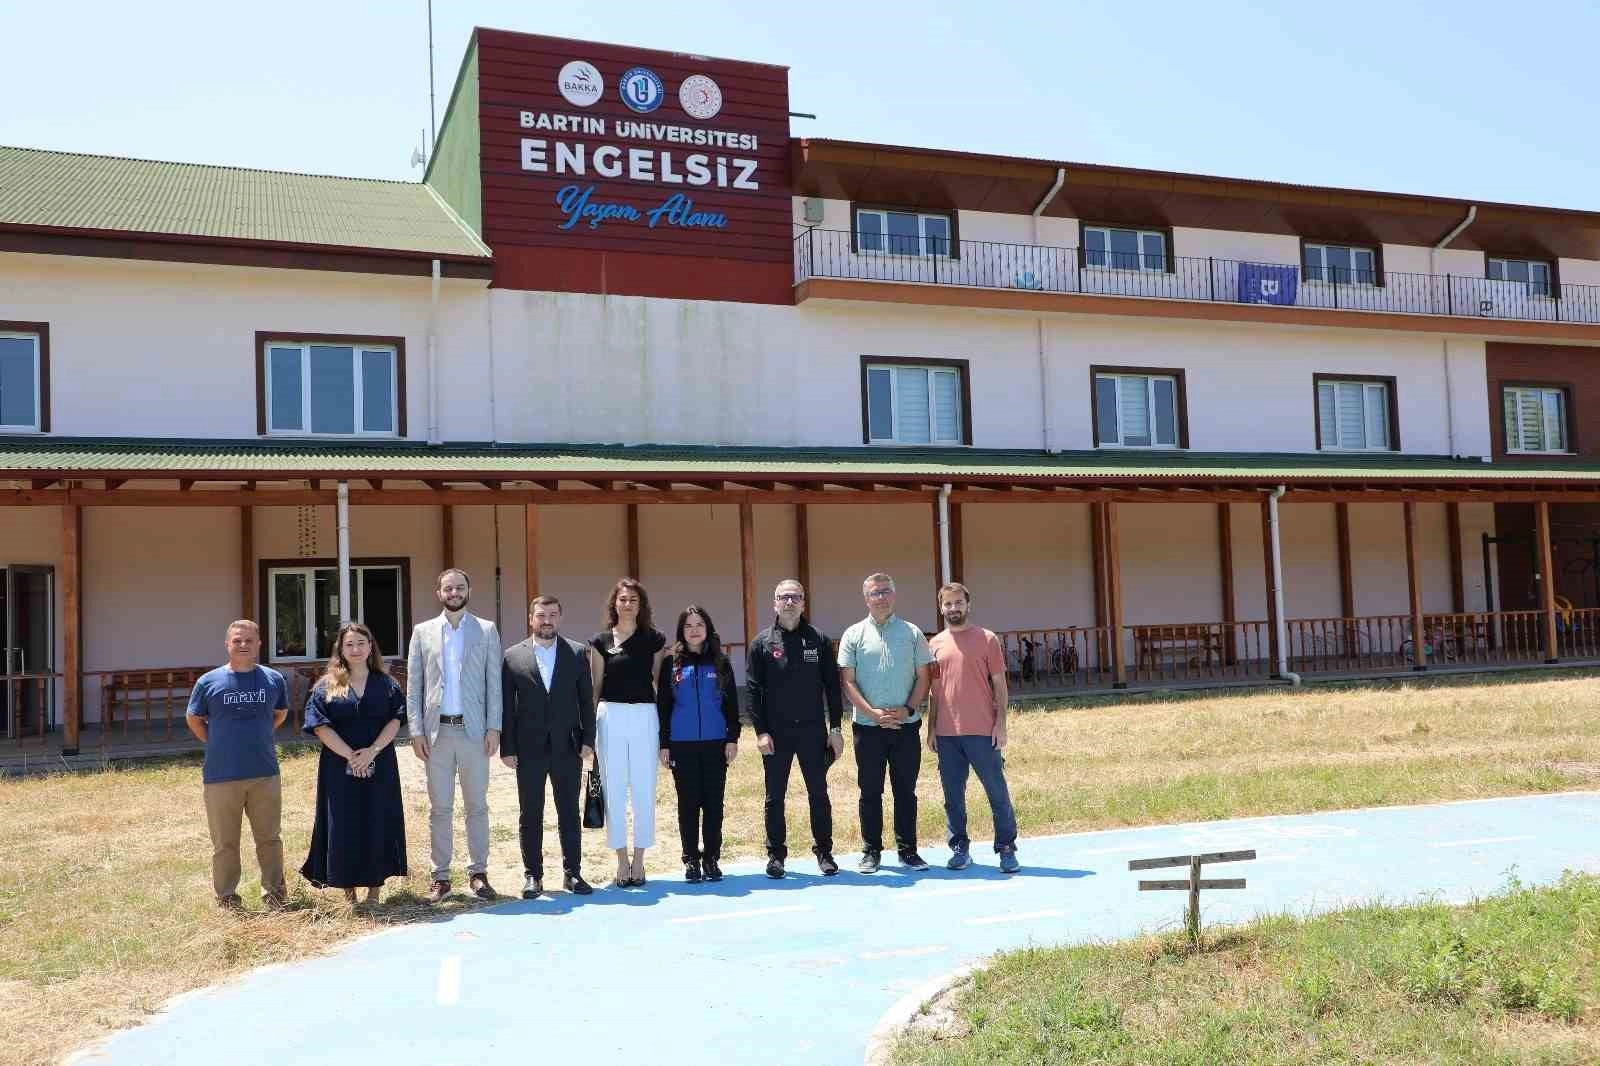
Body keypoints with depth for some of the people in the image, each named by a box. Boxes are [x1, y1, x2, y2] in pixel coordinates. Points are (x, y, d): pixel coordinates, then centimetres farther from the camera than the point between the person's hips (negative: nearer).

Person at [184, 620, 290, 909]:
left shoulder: (273, 679, 3)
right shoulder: (209, 681, -2)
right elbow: (193, 719, 10)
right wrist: (219, 744, 5)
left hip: (265, 774, 2)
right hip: (220, 776, -1)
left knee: (270, 838, 10)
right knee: (224, 843, 7)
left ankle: (274, 894, 22)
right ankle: (226, 898, 19)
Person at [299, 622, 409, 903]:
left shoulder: (386, 684, 7)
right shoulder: (327, 686, 4)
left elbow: (395, 720, -2)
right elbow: (321, 726, -5)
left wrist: (372, 751, -16)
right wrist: (350, 755, -15)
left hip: (379, 766, 1)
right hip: (340, 767, -1)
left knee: (378, 824, 2)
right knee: (344, 826, 1)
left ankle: (374, 891, 11)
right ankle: (348, 890, 11)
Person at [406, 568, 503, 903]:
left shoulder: (487, 630, 5)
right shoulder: (423, 631, 7)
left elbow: (494, 682, 3)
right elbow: (413, 684, 5)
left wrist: (493, 727, -5)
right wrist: (416, 730, -2)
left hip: (474, 730, -1)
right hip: (437, 730, 1)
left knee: (477, 806, 5)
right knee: (440, 808, 5)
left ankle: (478, 872, 13)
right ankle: (440, 876, 12)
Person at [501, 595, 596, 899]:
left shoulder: (577, 653, 5)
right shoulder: (513, 656, 2)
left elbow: (586, 700, 5)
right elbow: (506, 706, 1)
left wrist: (588, 740, -2)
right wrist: (507, 748, -3)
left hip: (567, 747, 1)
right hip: (529, 749, 0)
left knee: (569, 813, 6)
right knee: (530, 816, 6)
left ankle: (572, 872, 15)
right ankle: (532, 876, 15)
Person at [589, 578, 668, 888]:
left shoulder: (654, 639, 6)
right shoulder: (601, 641, 6)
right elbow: (594, 685, 9)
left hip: (644, 716, 0)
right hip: (610, 716, 0)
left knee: (644, 791, 2)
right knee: (614, 791, 3)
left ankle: (638, 861, 13)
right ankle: (622, 861, 12)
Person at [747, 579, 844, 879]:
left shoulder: (819, 641, 4)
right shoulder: (762, 643, 1)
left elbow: (832, 685, 5)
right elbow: (752, 690, -1)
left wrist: (835, 727, 1)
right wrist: (760, 731, -8)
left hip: (813, 730, 1)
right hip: (775, 733, -1)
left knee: (819, 793, 6)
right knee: (775, 797, 6)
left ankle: (824, 852, 17)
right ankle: (776, 854, 17)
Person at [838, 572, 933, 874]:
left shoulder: (911, 633, 5)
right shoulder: (854, 635, 2)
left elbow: (923, 676, 4)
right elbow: (847, 681, -2)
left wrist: (908, 709, -10)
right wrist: (873, 713, -12)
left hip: (906, 725, 1)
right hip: (867, 726, -1)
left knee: (905, 790, 7)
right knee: (870, 792, 6)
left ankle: (908, 850, 17)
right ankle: (871, 852, 15)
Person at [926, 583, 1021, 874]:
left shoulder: (987, 639, 0)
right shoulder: (935, 644, 9)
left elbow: (999, 683, 0)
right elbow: (934, 689, 13)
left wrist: (1000, 723, -7)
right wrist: (931, 728, 8)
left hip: (982, 731, -3)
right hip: (946, 734, 3)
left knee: (998, 792, 2)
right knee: (953, 795, 7)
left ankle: (1007, 849, 11)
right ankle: (960, 848, 17)